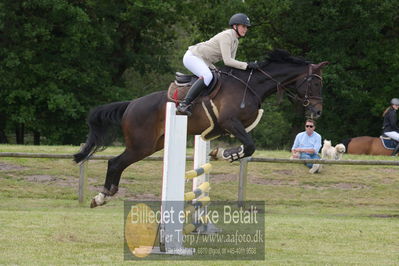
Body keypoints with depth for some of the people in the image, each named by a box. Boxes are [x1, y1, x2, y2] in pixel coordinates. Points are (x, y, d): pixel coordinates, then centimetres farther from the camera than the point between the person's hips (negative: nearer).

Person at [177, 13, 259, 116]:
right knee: (207, 76, -35)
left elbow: (231, 62, 12)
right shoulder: (226, 36, -19)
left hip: (204, 63, 11)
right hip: (192, 56, -11)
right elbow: (227, 61, -26)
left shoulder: (235, 41, 11)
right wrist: (246, 65, -27)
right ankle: (184, 104, -39)